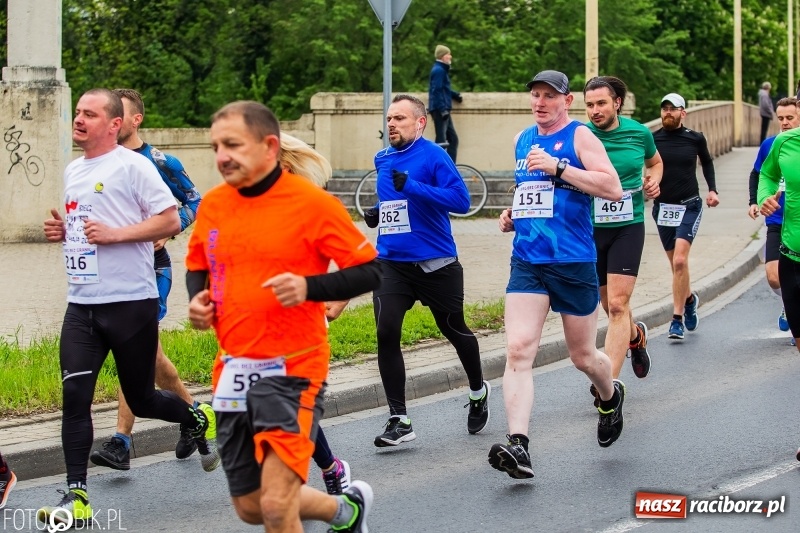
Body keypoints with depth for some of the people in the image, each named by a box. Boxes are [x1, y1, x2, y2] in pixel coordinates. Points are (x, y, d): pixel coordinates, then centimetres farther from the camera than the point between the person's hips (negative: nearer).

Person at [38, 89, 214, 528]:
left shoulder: (132, 165, -7)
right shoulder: (73, 171, 16)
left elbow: (170, 221, -11)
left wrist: (115, 234, -19)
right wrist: (61, 231, 8)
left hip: (131, 301, -6)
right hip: (82, 305, 6)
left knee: (141, 399, 5)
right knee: (74, 395, -7)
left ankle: (199, 420, 36)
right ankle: (76, 497, -6)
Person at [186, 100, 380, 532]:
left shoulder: (311, 202, -11)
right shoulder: (212, 205, 5)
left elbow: (369, 270, -8)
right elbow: (197, 266, 22)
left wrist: (309, 288, -23)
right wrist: (198, 300, 0)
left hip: (293, 370, -6)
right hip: (233, 372, 6)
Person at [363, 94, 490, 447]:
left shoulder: (433, 156, -9)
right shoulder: (382, 160, 11)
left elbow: (461, 199, -20)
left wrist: (412, 187, -27)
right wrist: (377, 213, 9)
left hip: (435, 264, -4)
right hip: (391, 262, 4)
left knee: (454, 329, 13)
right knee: (386, 333, -13)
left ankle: (478, 392, 42)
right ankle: (399, 421, -8)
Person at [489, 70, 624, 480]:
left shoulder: (580, 137, -5)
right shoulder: (522, 140, 14)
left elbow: (613, 189, -17)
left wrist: (558, 168, -21)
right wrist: (512, 215, 10)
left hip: (574, 262, -4)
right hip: (527, 261, 4)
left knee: (583, 356, 11)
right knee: (518, 350, -15)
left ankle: (611, 397, 46)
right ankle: (518, 447, -23)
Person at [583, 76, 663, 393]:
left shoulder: (639, 133, -1)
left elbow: (655, 162, 20)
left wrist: (653, 181, 0)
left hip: (628, 227, -1)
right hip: (590, 228, 1)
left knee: (617, 305, -13)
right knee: (609, 305, 15)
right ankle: (636, 335, 49)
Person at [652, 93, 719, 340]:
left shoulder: (695, 138, -1)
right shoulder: (652, 140, -3)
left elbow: (707, 162, 17)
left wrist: (712, 190, 8)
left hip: (689, 207, -2)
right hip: (662, 207, 2)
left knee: (680, 260, -18)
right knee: (675, 264, 11)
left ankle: (677, 318, -14)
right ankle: (689, 298, 41)